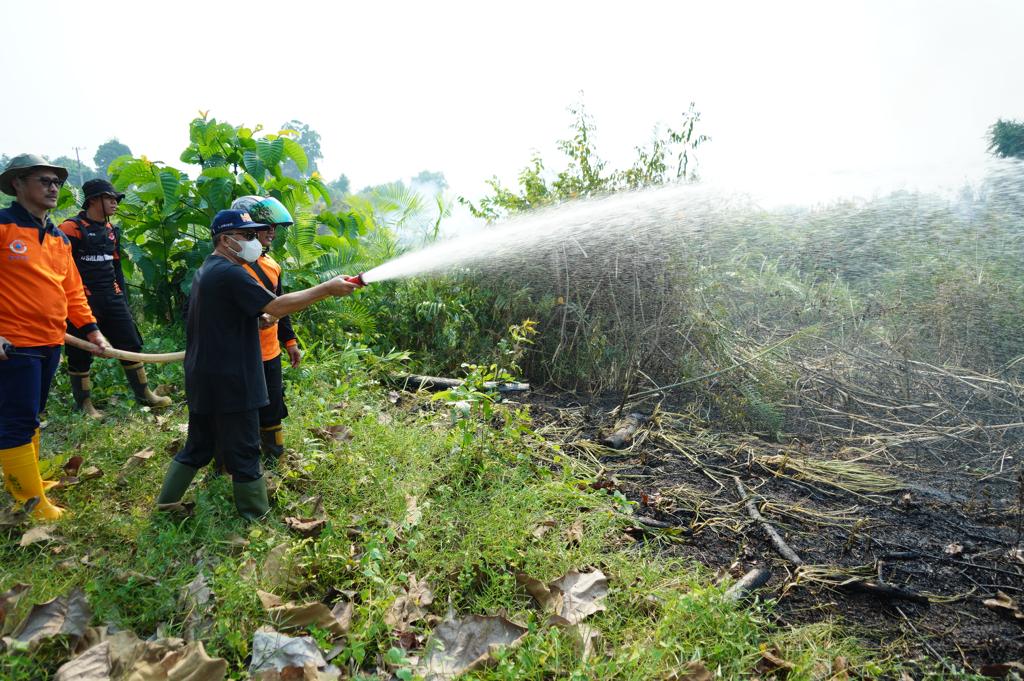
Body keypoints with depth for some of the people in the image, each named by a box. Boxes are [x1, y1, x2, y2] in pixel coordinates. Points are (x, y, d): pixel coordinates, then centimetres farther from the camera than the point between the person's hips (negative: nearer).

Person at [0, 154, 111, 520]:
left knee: (31, 417, 19)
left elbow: (72, 290, 16)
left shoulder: (59, 239, 14)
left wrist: (90, 329, 7)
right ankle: (33, 502, 7)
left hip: (51, 342, 8)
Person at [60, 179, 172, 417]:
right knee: (80, 354, 4)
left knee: (130, 344, 8)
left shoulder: (112, 231, 14)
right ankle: (83, 403, 17)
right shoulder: (72, 228, -10)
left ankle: (144, 395, 19)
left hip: (111, 298, 7)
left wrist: (123, 299, 19)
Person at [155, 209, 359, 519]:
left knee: (198, 447, 21)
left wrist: (259, 318, 9)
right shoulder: (229, 273, -19)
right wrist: (326, 289, -21)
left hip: (203, 380, 10)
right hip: (230, 383, -10)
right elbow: (276, 307, -24)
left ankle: (164, 504, 30)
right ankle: (256, 516, 15)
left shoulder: (206, 271, 14)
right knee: (243, 454, 3)